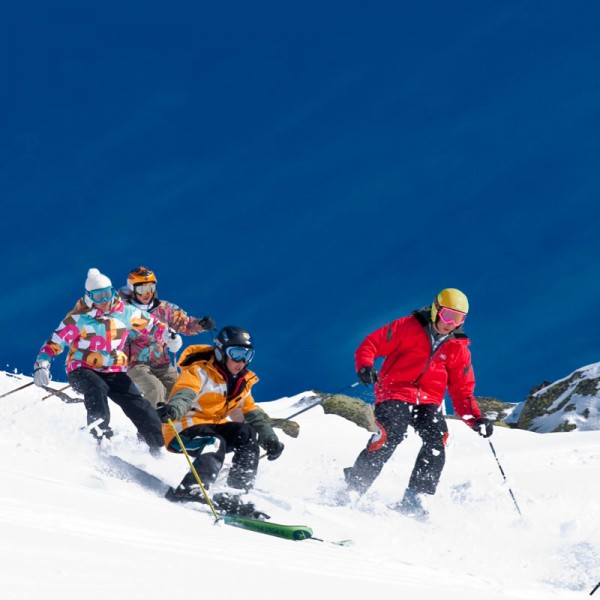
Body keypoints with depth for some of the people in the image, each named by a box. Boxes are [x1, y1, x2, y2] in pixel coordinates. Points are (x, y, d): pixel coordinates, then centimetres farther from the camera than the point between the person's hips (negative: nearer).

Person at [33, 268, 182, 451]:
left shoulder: (125, 312, -1)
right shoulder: (79, 318, -10)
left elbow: (151, 324, 13)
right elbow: (54, 343, -9)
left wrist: (168, 335, -6)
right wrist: (41, 366, -23)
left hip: (114, 372, 3)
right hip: (82, 370, -3)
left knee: (137, 405, -14)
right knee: (97, 389, -36)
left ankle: (160, 444, -7)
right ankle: (100, 437, -36)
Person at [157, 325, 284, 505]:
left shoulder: (242, 383, 11)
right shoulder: (200, 372, -13)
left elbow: (253, 414, 19)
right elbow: (184, 393, -33)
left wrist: (270, 439, 6)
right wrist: (174, 408, -56)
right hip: (182, 431, -8)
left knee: (247, 433, -12)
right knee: (215, 444, -34)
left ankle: (239, 491, -14)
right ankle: (189, 491, -48)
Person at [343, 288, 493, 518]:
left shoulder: (458, 349, 13)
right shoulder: (408, 327, 2)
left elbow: (462, 391, 16)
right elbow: (371, 344, 1)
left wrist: (476, 419, 0)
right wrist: (365, 366, -20)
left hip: (428, 401, 4)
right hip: (395, 393, -4)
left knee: (436, 439, -24)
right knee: (390, 435, -29)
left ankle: (413, 499, -22)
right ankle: (352, 487, -19)